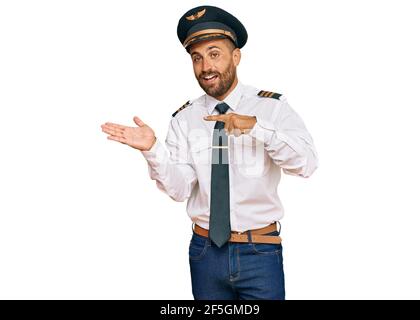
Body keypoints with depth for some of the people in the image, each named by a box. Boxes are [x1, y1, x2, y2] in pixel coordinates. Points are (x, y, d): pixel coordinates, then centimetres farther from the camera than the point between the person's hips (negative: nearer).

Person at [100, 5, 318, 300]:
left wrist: (256, 127, -30)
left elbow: (306, 164, -18)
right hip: (205, 251, 2)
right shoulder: (184, 118, 0)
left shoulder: (271, 106, -5)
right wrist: (153, 149, -24)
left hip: (260, 252, -2)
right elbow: (179, 188, -8)